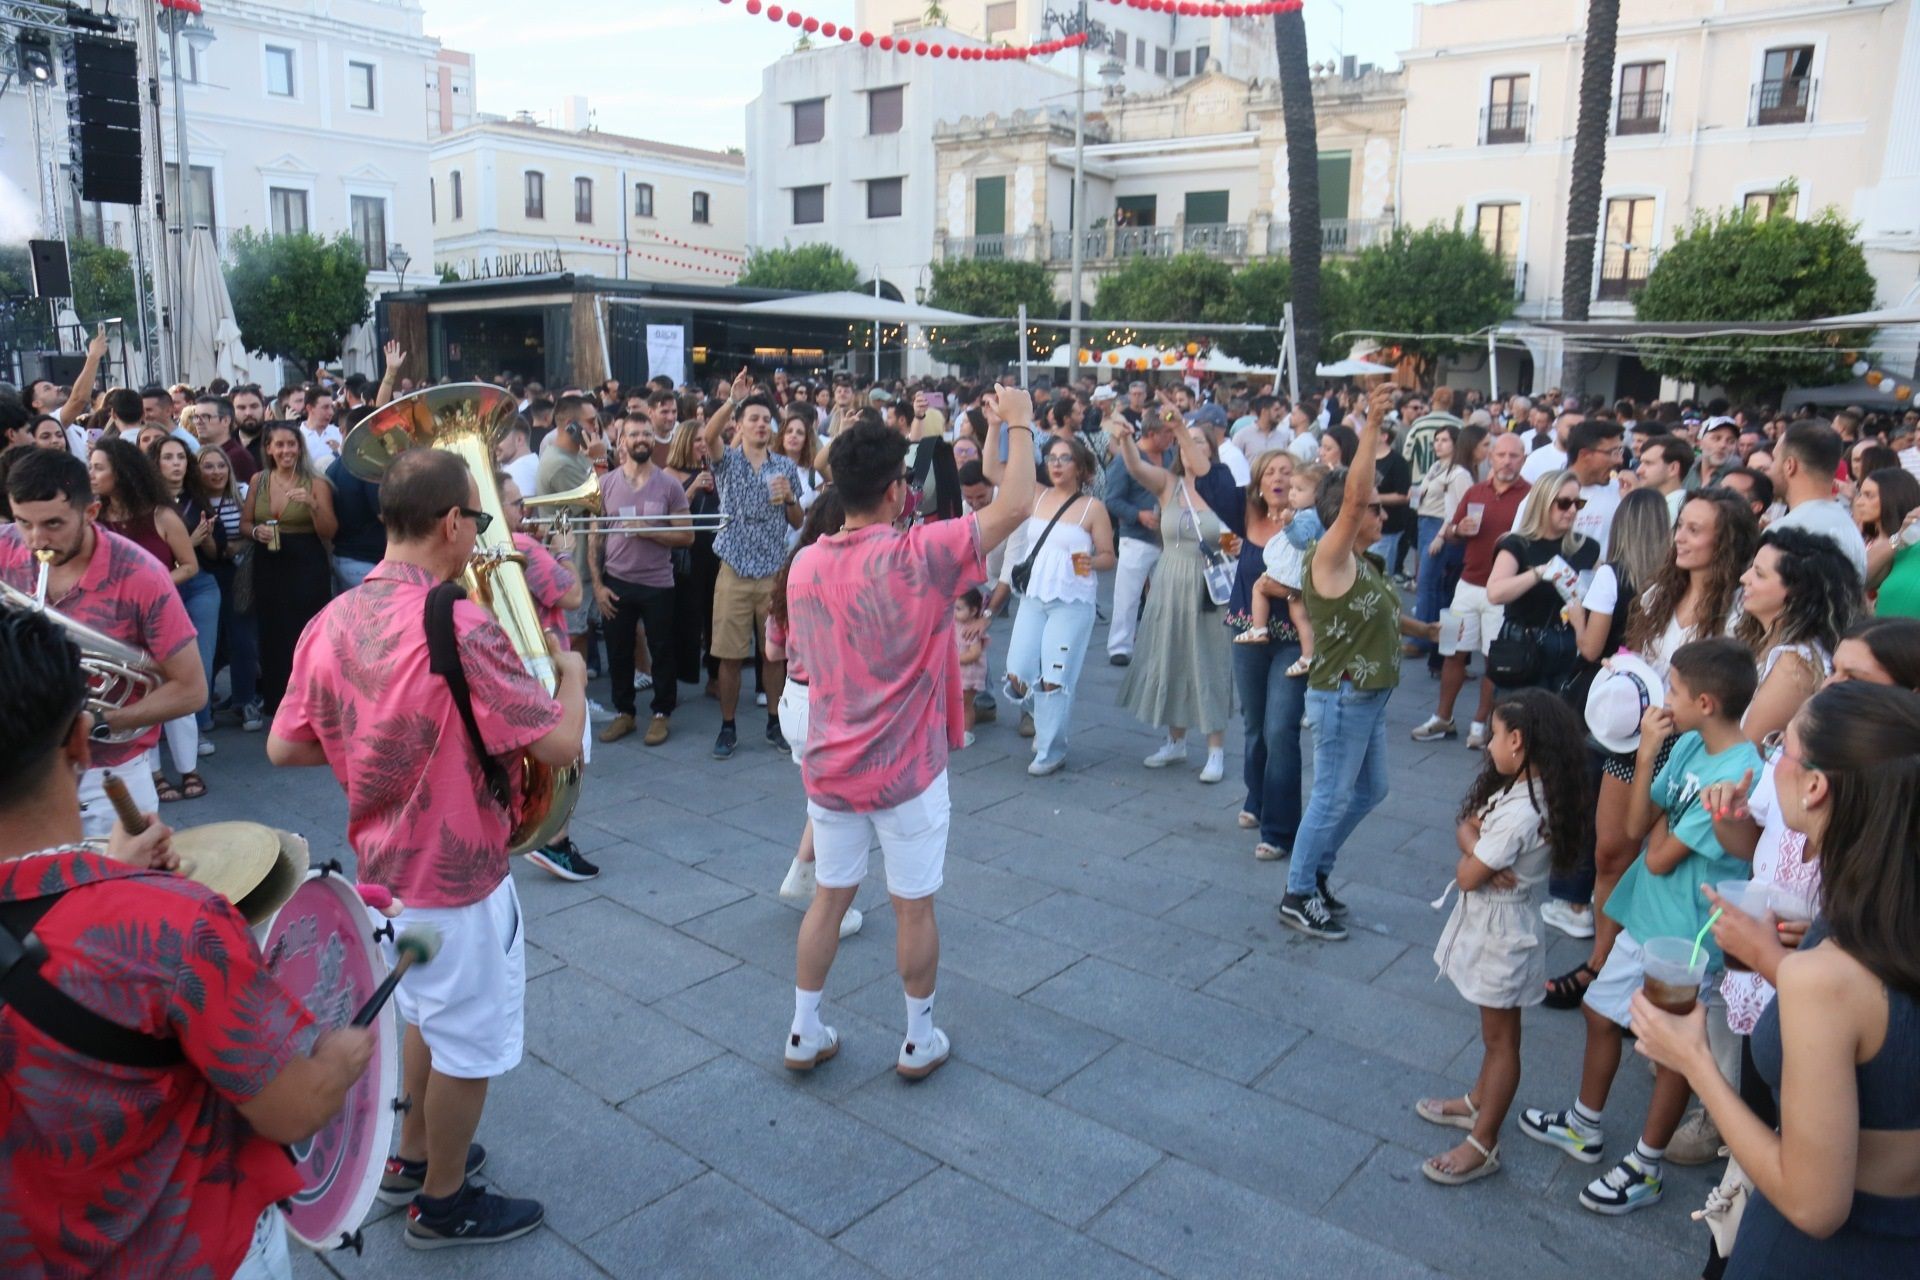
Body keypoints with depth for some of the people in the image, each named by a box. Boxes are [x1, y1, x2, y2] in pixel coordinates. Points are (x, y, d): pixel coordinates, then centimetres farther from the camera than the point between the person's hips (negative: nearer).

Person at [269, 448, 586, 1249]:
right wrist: (571, 673, -7)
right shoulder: (459, 628, -28)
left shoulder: (333, 621, -5)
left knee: (425, 1012, 29)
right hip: (455, 875, -8)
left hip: (384, 866, 8)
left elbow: (285, 748, 3)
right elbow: (561, 745, -25)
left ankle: (412, 1154, 47)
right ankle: (443, 1204, 31)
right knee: (469, 1041, 13)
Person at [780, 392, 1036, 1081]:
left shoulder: (804, 565, -2)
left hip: (829, 769, 5)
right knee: (914, 908, 12)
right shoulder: (919, 557, -20)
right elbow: (1015, 506, -15)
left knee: (828, 898, 18)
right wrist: (1019, 425, -1)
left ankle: (804, 1034, 29)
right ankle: (919, 1041, 28)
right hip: (906, 773, -5)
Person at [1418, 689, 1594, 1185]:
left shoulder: (1520, 813, -31)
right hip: (1490, 922, 9)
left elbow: (1466, 877, -24)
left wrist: (1475, 859, -4)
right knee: (1494, 1031, 24)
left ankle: (1483, 1144, 19)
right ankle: (1478, 1103, 42)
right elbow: (1466, 827, 1)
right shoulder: (1523, 789, -1)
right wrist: (1482, 855, -18)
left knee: (1500, 1037, 6)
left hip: (1500, 930, -9)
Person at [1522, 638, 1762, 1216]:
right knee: (1601, 1012, 20)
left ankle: (1644, 1168, 31)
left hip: (1686, 937, -8)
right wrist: (1647, 756, -13)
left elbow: (1660, 858, -22)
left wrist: (1660, 818, -5)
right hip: (1644, 915, 8)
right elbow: (1636, 827, -5)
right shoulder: (1687, 745, -4)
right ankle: (1584, 1128, 41)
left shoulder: (1738, 776, -27)